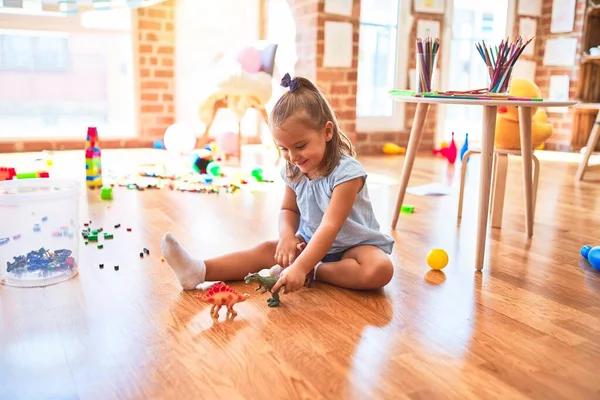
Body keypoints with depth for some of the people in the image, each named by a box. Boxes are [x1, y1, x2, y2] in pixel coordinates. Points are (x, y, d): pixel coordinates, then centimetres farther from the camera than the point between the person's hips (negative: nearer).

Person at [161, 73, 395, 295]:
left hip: (354, 245, -5)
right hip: (310, 242, 5)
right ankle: (199, 271, -22)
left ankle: (314, 272, -25)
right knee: (267, 250, -13)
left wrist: (302, 268, -41)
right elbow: (288, 210, 7)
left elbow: (330, 226, -33)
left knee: (380, 270, -34)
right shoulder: (294, 171, -6)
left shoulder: (346, 172, -27)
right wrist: (287, 236, -16)